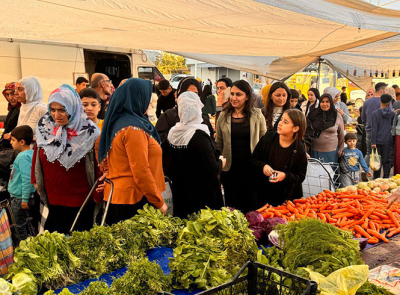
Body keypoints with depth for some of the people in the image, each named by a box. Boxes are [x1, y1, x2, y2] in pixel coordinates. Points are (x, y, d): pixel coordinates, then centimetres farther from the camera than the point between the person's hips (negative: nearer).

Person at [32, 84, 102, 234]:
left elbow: (97, 166, -7)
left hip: (80, 201, -3)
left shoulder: (88, 132, -11)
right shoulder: (44, 126, 1)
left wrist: (98, 197, -5)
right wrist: (36, 180, 15)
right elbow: (37, 155, 15)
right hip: (51, 198, 4)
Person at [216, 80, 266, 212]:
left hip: (251, 167, -1)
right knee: (231, 207, 11)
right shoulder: (224, 116, 4)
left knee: (251, 206, 6)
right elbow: (219, 144, 9)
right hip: (229, 168, 2)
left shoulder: (257, 115, -1)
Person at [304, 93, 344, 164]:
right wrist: (307, 145, 6)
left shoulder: (337, 116, 0)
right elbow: (307, 131, 8)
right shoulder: (313, 114, 0)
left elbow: (341, 134, 7)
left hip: (331, 152, 0)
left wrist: (340, 150, 9)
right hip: (315, 151, 1)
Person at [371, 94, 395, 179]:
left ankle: (376, 179, 8)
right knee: (386, 161, 9)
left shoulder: (375, 113, -8)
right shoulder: (392, 113, 0)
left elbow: (374, 129, -9)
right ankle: (386, 178, 12)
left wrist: (373, 142, -8)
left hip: (378, 141, -2)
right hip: (387, 141, 2)